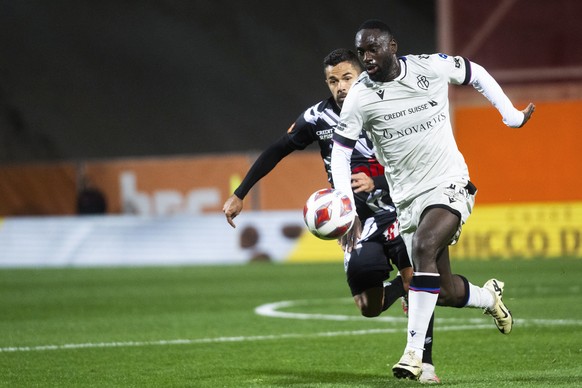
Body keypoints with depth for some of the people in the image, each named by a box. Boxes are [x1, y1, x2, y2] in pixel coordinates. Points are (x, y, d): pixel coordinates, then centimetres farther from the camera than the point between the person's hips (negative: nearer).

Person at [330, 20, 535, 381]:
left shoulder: (432, 67, -9)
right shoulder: (360, 97, -8)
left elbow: (476, 73, 10)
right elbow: (340, 151, -3)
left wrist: (511, 115, 10)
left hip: (449, 185, -3)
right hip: (408, 198, 3)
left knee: (424, 247, -29)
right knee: (444, 292, 4)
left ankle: (414, 351, -27)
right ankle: (489, 297, 40)